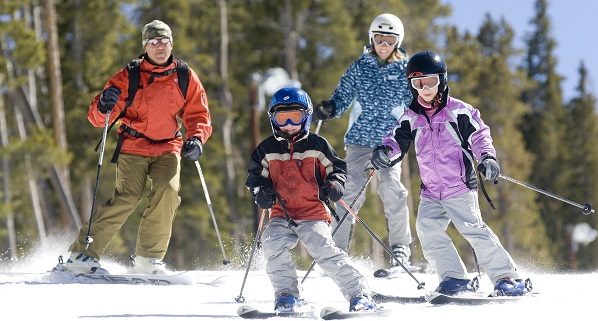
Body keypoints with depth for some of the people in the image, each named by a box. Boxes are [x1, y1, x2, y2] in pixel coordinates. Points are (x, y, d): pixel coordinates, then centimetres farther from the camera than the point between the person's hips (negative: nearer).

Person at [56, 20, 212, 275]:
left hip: (167, 148, 2)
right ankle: (82, 254, -14)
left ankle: (148, 258, -12)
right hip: (133, 148, -2)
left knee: (167, 192, -23)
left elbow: (198, 115, 7)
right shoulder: (129, 76, -4)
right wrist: (103, 107, -28)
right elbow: (97, 118, -4)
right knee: (126, 198, -19)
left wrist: (196, 139, -14)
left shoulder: (185, 77, 2)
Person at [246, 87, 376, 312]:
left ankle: (358, 293, -13)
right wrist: (260, 191, -3)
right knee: (272, 243, -24)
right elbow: (255, 175, 18)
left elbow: (337, 167, 13)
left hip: (313, 214, -3)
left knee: (325, 252, -21)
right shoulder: (267, 150, 9)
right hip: (282, 216, 3)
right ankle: (287, 294, -10)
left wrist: (334, 185, -8)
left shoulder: (317, 145, 4)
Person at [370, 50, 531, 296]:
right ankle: (455, 278, -4)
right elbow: (397, 140, 7)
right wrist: (384, 152, -16)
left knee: (473, 230, -14)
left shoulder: (459, 111, -1)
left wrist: (487, 157, -22)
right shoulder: (411, 119, 11)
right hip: (431, 194, 5)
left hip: (460, 188, -5)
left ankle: (508, 277, -8)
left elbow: (479, 135, -3)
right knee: (426, 229, -14)